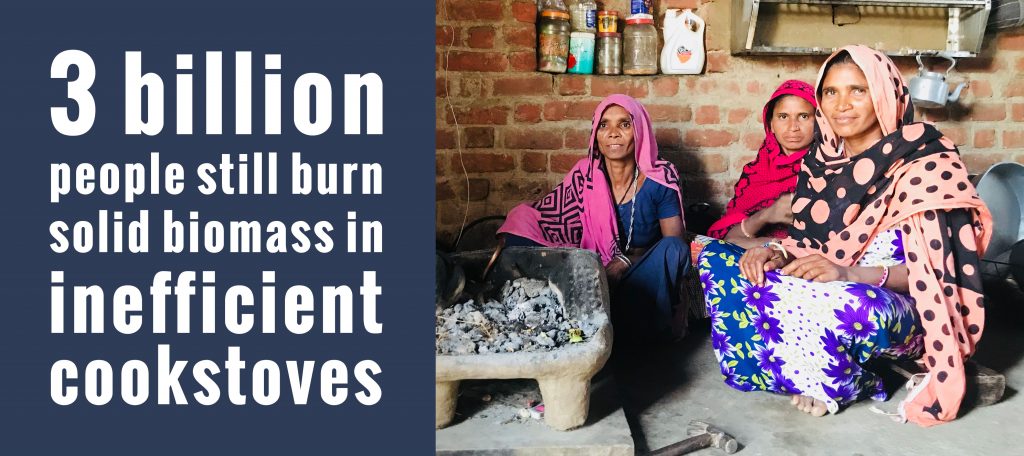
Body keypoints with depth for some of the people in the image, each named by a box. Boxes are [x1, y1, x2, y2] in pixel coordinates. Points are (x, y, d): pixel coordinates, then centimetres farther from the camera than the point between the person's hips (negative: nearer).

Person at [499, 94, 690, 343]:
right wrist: (507, 240, -23)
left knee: (672, 248, -31)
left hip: (644, 280, -1)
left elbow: (674, 242, -5)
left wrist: (627, 262, -19)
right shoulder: (584, 175, -2)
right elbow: (539, 215, -2)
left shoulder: (660, 180, -7)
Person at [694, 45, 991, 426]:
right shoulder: (822, 161, 6)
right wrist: (778, 252, -14)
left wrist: (850, 273, -30)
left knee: (828, 304, -40)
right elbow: (806, 241, 10)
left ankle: (841, 383, -5)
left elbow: (937, 269, -15)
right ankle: (813, 373, -10)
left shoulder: (924, 164, -11)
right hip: (829, 293, 6)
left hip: (896, 312, -6)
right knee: (716, 259, -8)